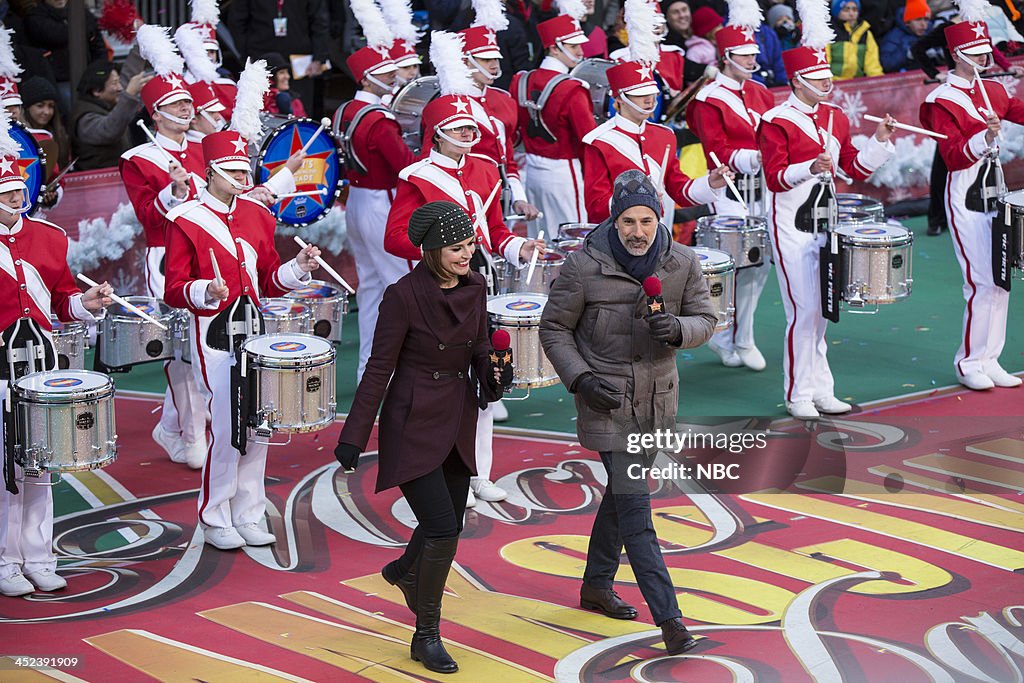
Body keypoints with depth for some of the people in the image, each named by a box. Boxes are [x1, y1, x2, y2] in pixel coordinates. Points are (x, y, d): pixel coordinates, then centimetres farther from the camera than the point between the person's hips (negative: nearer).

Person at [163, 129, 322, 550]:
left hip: (253, 331, 6)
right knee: (226, 427, -7)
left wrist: (299, 267, -3)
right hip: (214, 336, -6)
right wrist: (206, 292, -28)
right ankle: (216, 522, 6)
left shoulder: (257, 215, 10)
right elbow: (173, 292, -8)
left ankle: (248, 516, 18)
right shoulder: (186, 221, -7)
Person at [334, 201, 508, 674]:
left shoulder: (475, 288, -1)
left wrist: (491, 374, -9)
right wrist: (353, 438, -12)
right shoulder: (404, 295, -19)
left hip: (458, 422, 7)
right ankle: (426, 636, 5)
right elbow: (379, 368, -14)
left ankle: (404, 571, 52)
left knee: (450, 524, 18)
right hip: (413, 425, -7)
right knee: (442, 530, -12)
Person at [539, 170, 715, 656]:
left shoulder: (682, 264, -4)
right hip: (606, 400, -5)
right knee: (634, 506, -12)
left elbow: (705, 319, 3)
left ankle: (596, 586, 40)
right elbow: (554, 328, -4)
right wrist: (579, 379, -15)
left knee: (622, 493, 21)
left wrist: (678, 329, -20)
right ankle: (669, 619, -16)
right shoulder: (584, 267, -14)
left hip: (657, 398, 5)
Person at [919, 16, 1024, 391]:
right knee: (982, 283, -9)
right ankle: (968, 363, 3)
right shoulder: (942, 102, -10)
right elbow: (953, 157, -17)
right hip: (966, 198, -7)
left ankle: (990, 361, 15)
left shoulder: (992, 90, 11)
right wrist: (984, 137, -32)